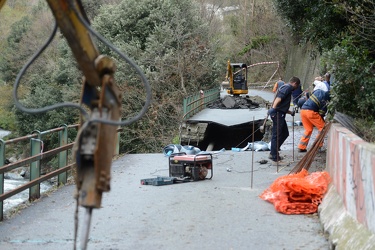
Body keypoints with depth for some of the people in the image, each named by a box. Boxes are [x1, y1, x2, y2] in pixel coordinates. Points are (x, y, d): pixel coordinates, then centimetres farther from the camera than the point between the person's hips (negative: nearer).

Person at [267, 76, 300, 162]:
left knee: (285, 133, 15)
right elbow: (279, 98, -24)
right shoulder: (288, 87, -6)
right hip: (278, 113, -10)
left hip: (280, 114, 10)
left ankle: (273, 153, 18)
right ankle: (274, 156, -3)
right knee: (276, 135, -6)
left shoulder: (285, 87, 25)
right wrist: (273, 108, -37)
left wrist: (290, 112, 42)